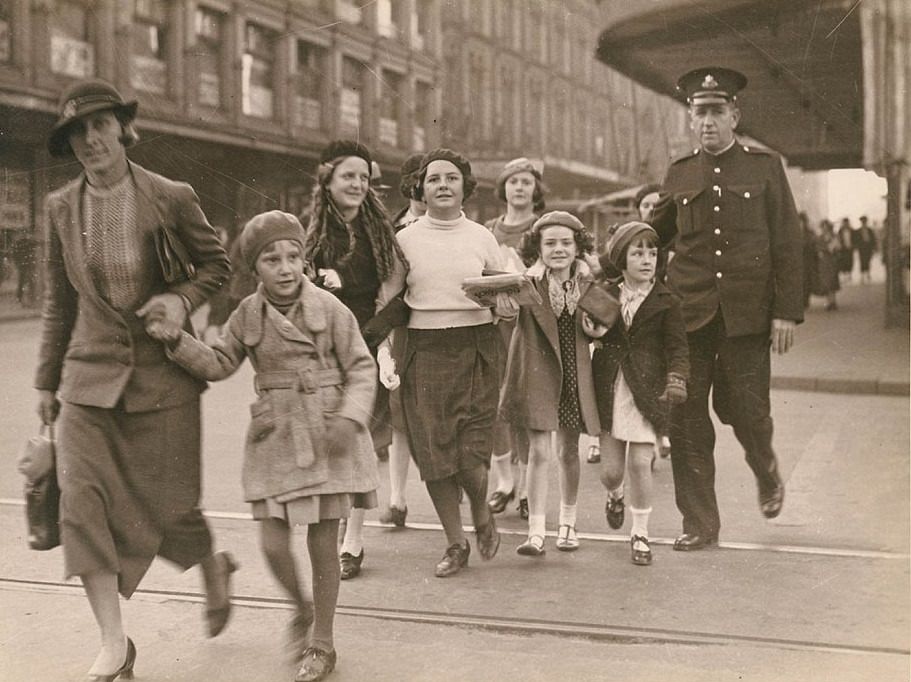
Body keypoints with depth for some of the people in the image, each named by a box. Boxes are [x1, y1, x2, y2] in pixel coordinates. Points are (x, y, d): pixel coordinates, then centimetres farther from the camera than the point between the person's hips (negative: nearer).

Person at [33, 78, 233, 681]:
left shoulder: (171, 198, -7)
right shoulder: (62, 207, 3)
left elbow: (217, 263, 7)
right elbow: (59, 301, 12)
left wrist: (182, 297, -14)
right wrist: (47, 380, 15)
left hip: (163, 379, -2)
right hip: (90, 376, 3)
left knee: (171, 505, 3)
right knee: (83, 502, -8)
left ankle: (214, 569, 39)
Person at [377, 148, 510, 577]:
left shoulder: (481, 238, 7)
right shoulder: (406, 239, 4)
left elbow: (504, 299, 13)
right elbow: (386, 302, 2)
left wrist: (506, 307, -10)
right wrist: (384, 355, -10)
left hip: (476, 348, 0)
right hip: (425, 351, 0)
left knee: (471, 454, -8)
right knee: (432, 452, 0)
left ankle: (482, 516, 25)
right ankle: (455, 544, 18)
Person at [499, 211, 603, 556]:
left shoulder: (588, 287, 1)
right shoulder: (530, 286, -9)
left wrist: (596, 331, -7)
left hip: (575, 379, 3)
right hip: (539, 376, -3)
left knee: (569, 452, 14)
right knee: (539, 452, -7)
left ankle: (567, 523, 30)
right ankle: (536, 531, -2)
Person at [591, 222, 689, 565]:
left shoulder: (666, 302, -2)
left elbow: (677, 346, -8)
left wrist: (676, 379, -23)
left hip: (646, 391, -2)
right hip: (609, 390, 2)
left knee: (640, 463, -5)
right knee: (612, 468, 5)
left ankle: (640, 533, 15)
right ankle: (614, 497, 43)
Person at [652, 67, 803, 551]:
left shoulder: (765, 167, 3)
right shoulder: (679, 174, 10)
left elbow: (787, 244, 1)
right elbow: (652, 234, 20)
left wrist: (787, 312, -5)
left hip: (747, 313, -2)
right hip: (689, 312, 2)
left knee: (745, 408, 0)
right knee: (686, 418, 1)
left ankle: (767, 474, 36)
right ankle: (699, 524, 12)